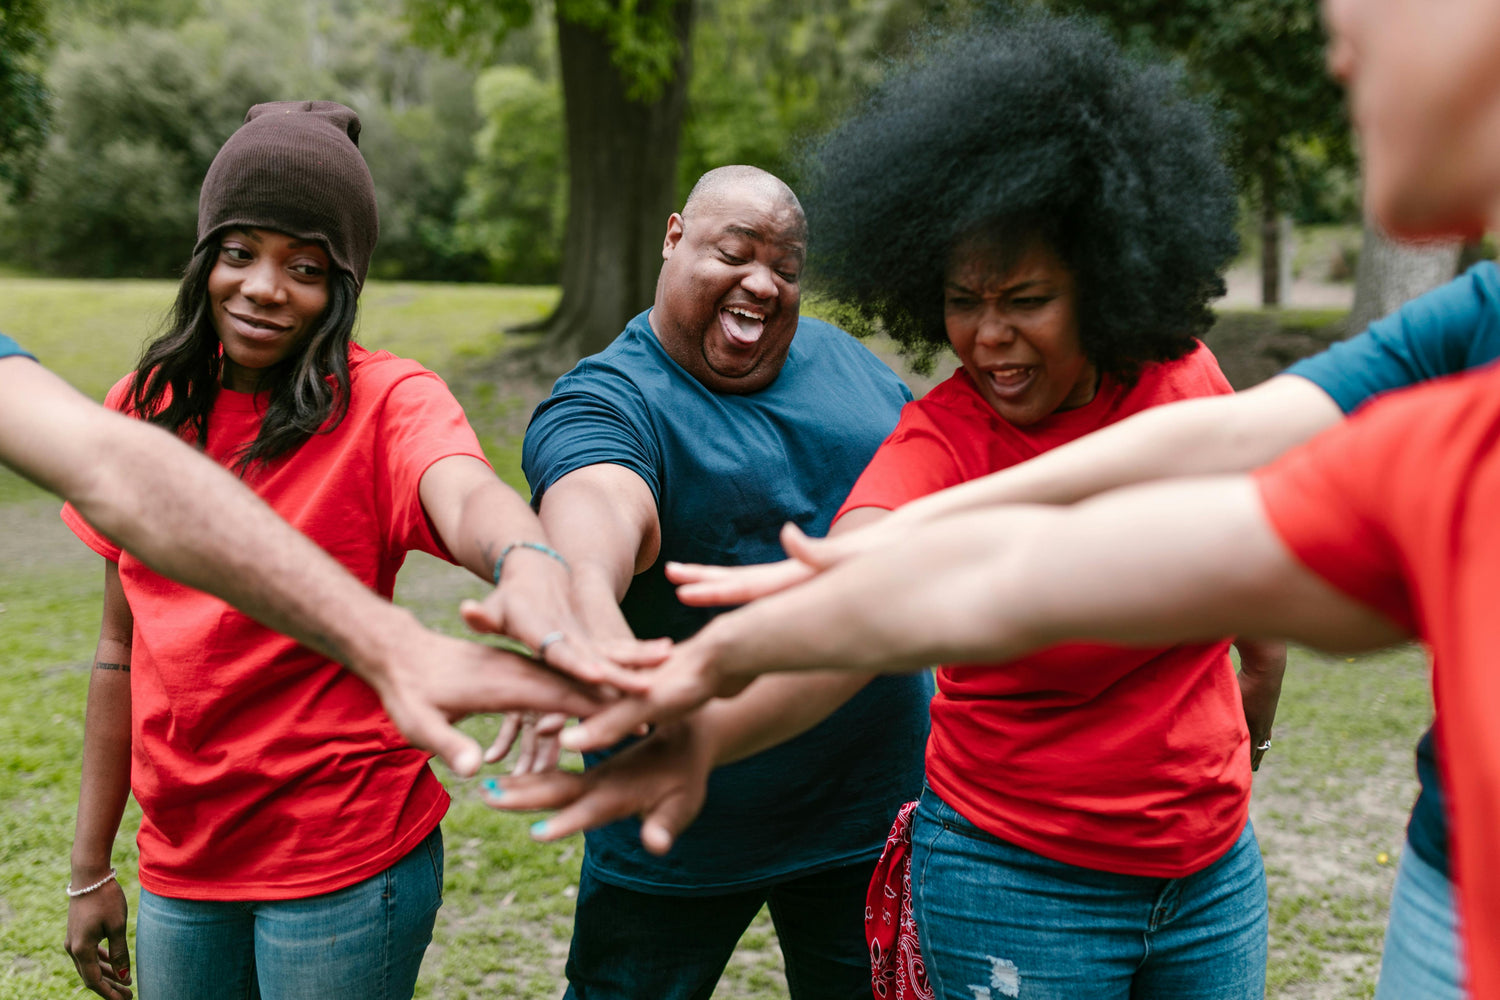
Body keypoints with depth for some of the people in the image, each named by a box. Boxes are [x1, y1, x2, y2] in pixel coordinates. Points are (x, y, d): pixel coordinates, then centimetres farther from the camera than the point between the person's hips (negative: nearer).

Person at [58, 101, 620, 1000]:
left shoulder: (384, 403, -13)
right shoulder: (143, 408, 2)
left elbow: (465, 494, -36)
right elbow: (123, 644, 7)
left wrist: (529, 562, -60)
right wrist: (92, 867, 11)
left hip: (343, 863, -4)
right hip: (178, 862, 5)